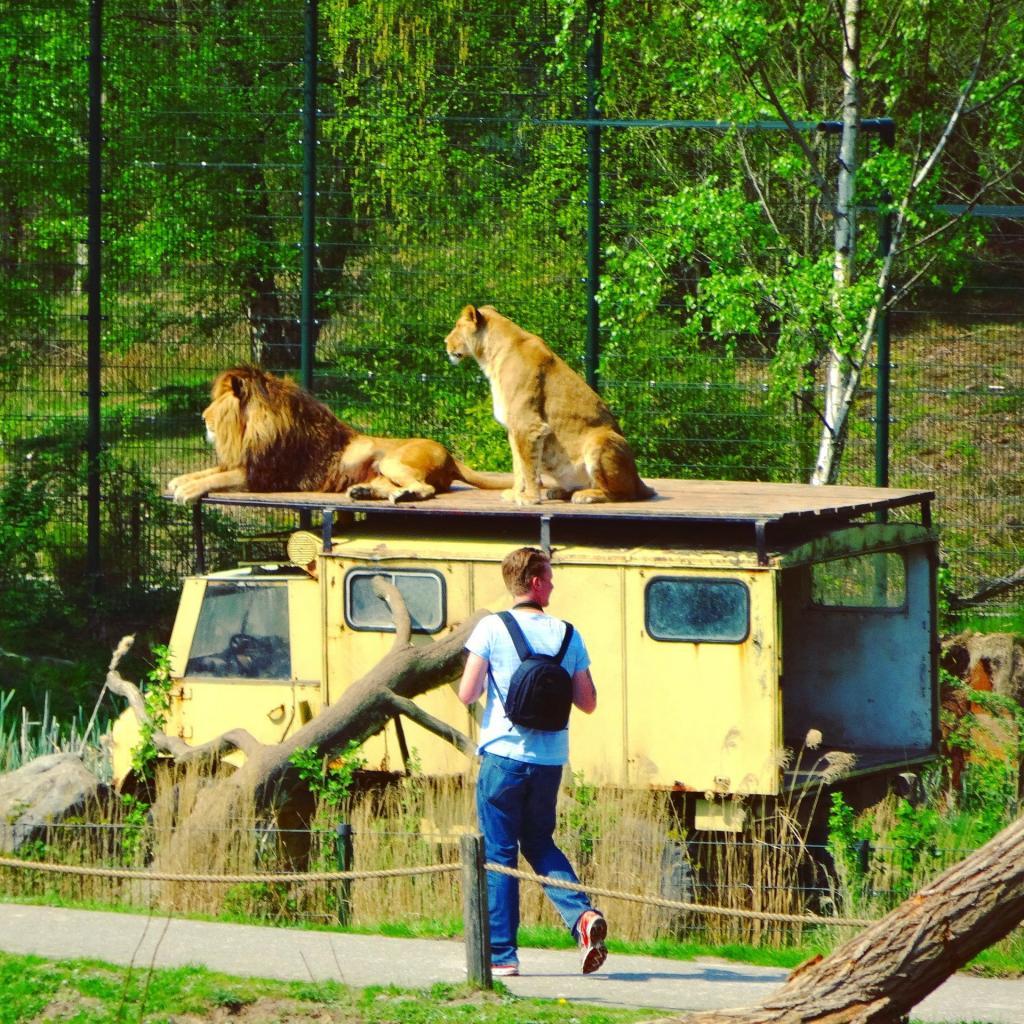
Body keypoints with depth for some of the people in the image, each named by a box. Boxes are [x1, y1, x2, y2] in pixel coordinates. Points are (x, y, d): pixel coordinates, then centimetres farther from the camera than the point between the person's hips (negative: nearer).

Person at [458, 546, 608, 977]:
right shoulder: (567, 635, 3)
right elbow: (588, 702, 4)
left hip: (504, 753, -3)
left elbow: (467, 694, -10)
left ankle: (502, 954, 3)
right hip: (550, 759, 3)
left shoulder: (492, 629, -6)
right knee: (539, 842, 21)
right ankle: (583, 915, -2)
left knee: (498, 853, 4)